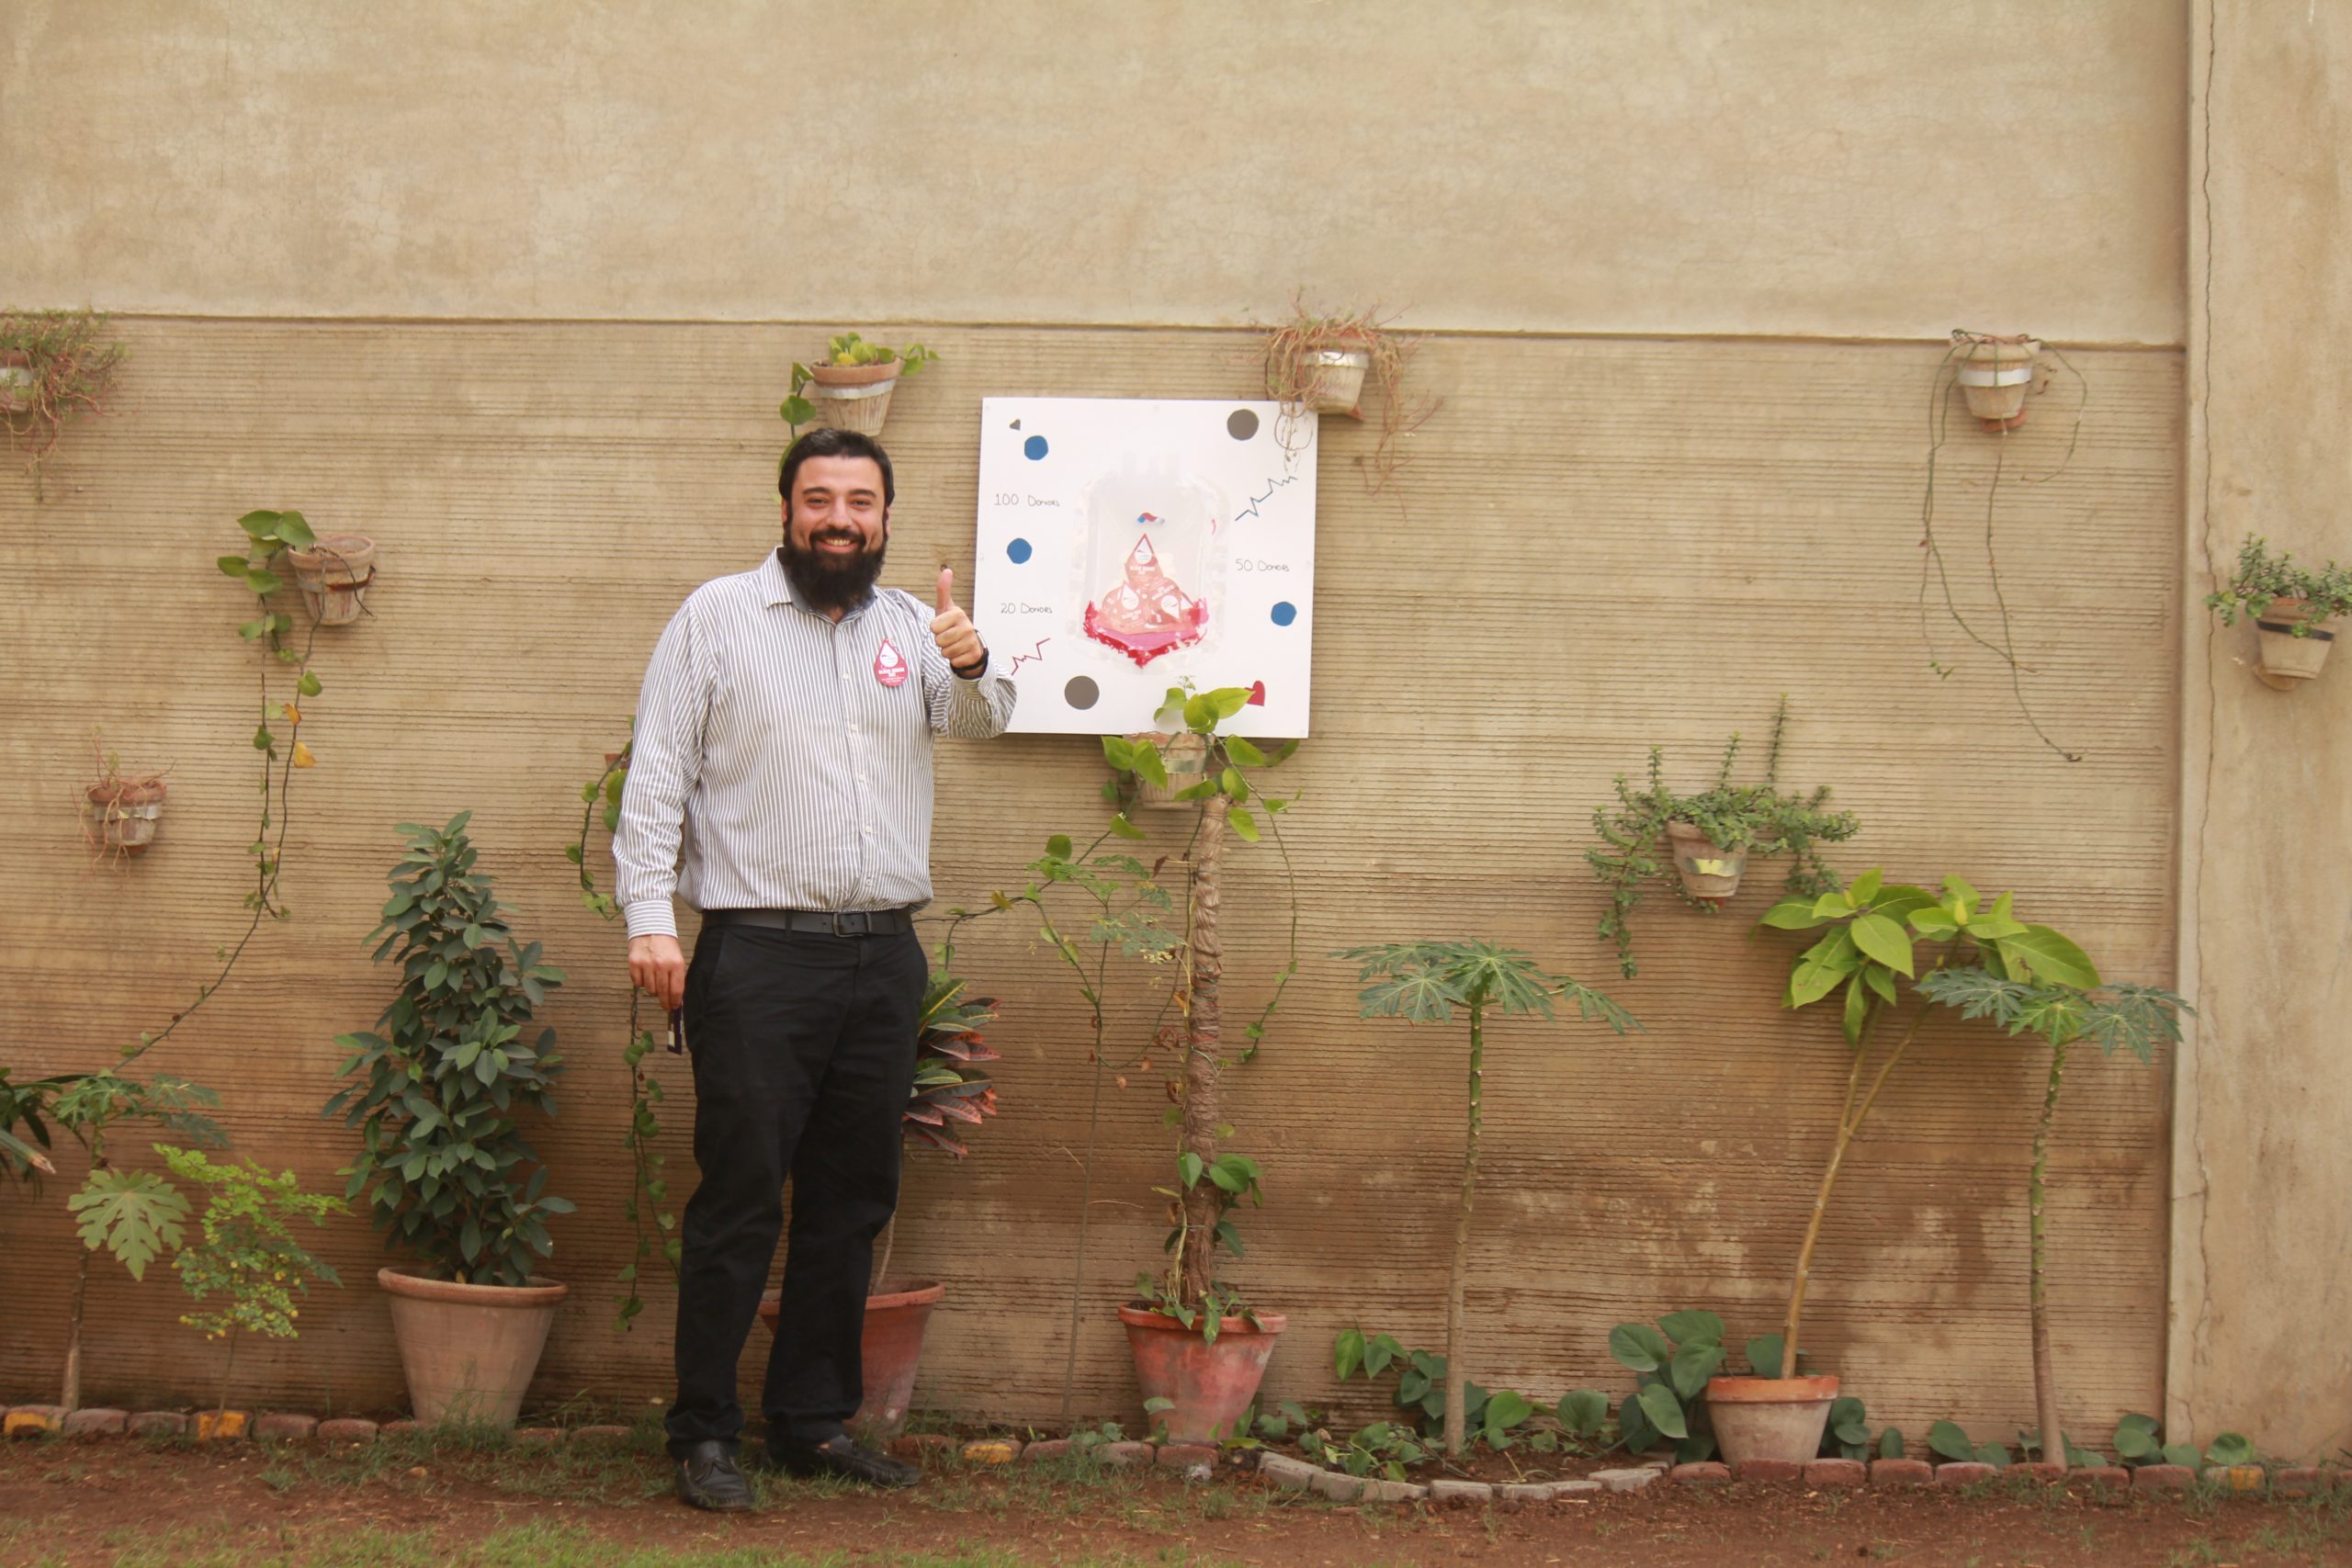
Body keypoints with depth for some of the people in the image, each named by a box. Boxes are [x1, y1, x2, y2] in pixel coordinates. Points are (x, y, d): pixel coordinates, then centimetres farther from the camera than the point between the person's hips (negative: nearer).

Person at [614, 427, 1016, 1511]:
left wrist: (970, 665, -26)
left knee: (852, 1203, 10)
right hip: (758, 953, -4)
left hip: (883, 956, 5)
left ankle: (813, 1422, 20)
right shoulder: (717, 616, 2)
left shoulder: (909, 626, 13)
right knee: (739, 1200, -4)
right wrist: (648, 916, -11)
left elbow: (978, 722, -3)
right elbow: (657, 773, -2)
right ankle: (704, 1434, 4)